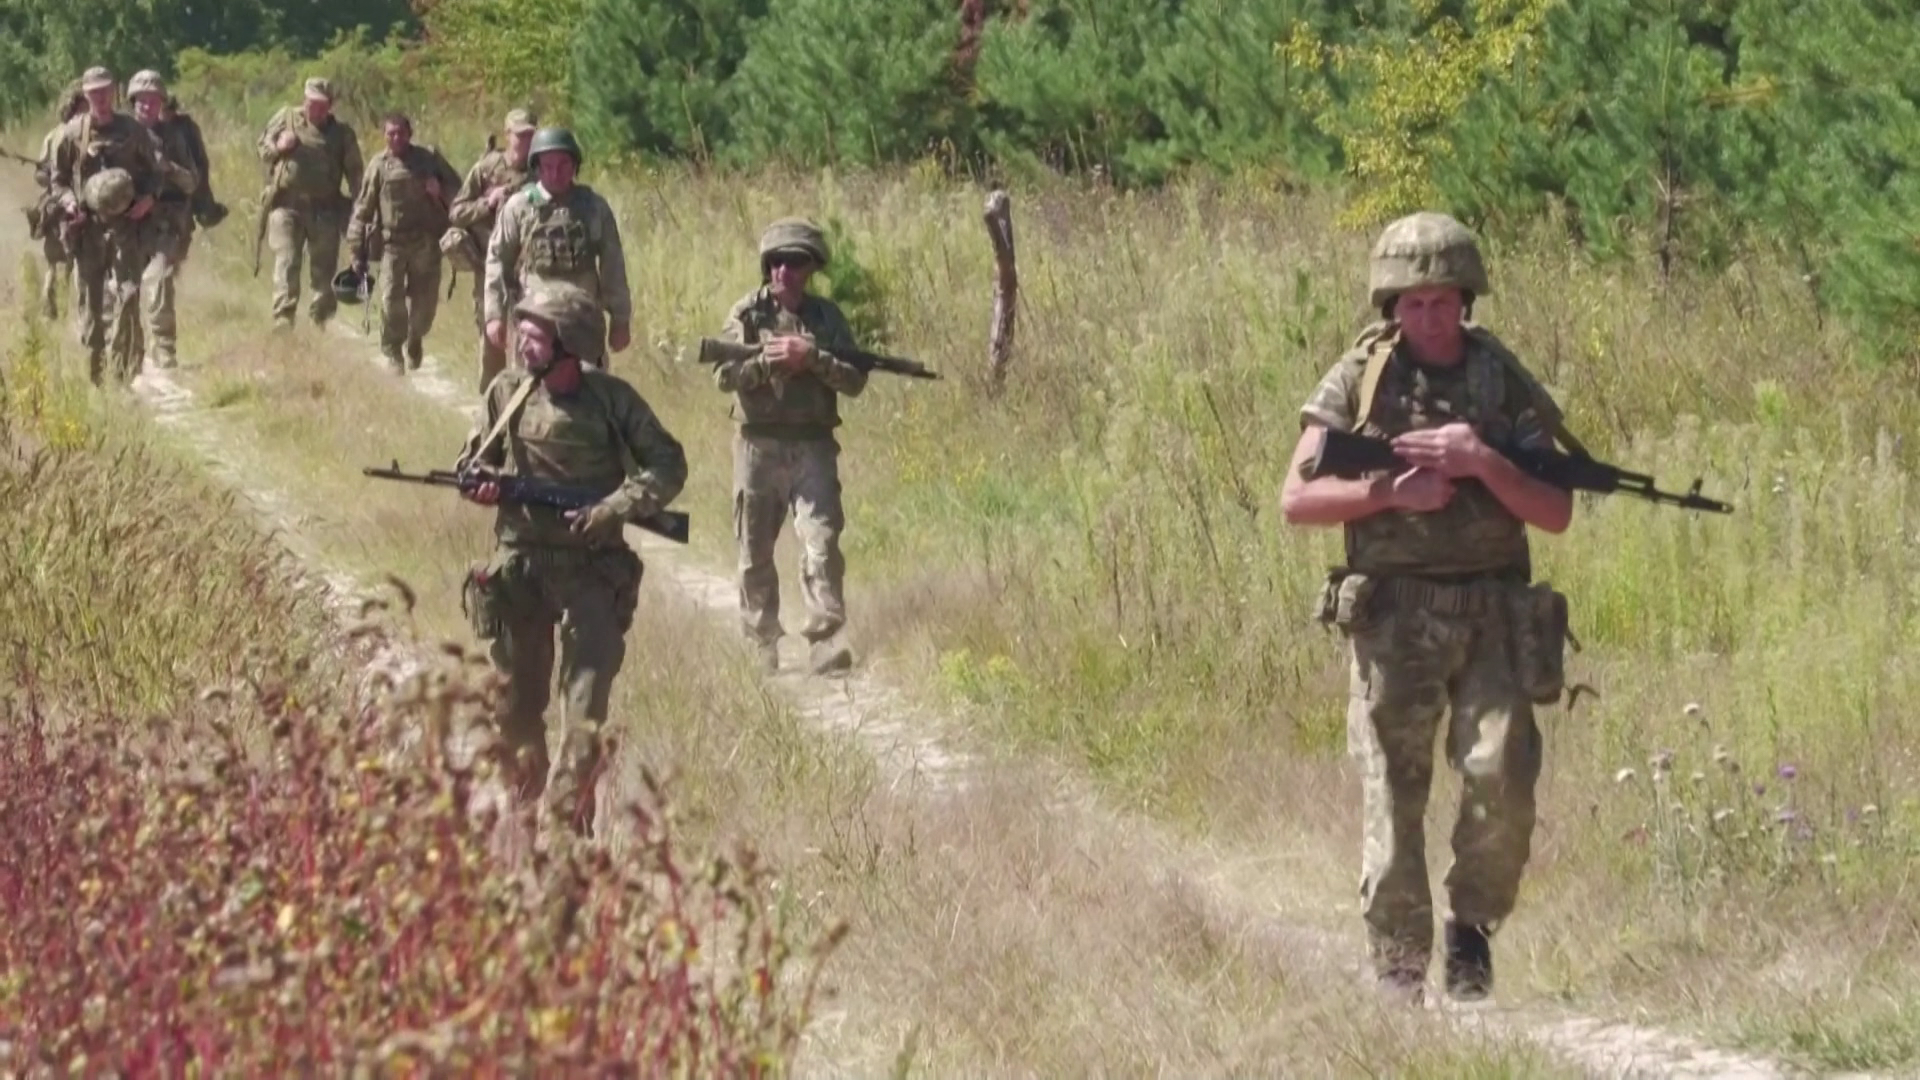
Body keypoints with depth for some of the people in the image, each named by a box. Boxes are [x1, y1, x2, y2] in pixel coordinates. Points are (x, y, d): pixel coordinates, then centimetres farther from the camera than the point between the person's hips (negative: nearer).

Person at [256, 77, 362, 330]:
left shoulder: (341, 132, 7)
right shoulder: (286, 118, 7)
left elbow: (354, 173, 10)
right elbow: (262, 148, 13)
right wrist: (278, 148, -9)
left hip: (325, 211, 1)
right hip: (287, 205, -1)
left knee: (323, 268, 6)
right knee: (286, 264, -11)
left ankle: (320, 319, 21)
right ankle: (283, 317, -14)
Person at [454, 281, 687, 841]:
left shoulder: (610, 398, -6)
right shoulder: (507, 391, 2)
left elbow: (668, 467, -3)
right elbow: (472, 461, 13)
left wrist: (612, 510, -15)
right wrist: (483, 483, -10)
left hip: (591, 568, -3)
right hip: (517, 564, 3)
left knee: (587, 698, -10)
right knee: (517, 698, 10)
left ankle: (567, 811, -9)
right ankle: (522, 799, 25)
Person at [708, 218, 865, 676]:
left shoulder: (826, 316, 7)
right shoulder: (746, 314, 4)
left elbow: (855, 380, 0)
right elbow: (724, 375, -5)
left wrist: (811, 357, -14)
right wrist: (769, 361, -18)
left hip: (812, 447, 0)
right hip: (758, 445, 0)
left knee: (821, 543, -13)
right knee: (754, 553, 7)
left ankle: (826, 641, -17)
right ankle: (761, 646, 19)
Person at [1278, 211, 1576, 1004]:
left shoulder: (1506, 383, 6)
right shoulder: (1358, 379, 3)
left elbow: (1555, 514, 3)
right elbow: (1296, 500, -1)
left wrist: (1484, 465, -13)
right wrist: (1391, 493, -13)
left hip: (1491, 613, 1)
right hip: (1394, 614, -1)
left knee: (1502, 777, -14)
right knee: (1394, 798, -1)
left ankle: (1472, 922, 11)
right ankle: (1397, 981, 7)